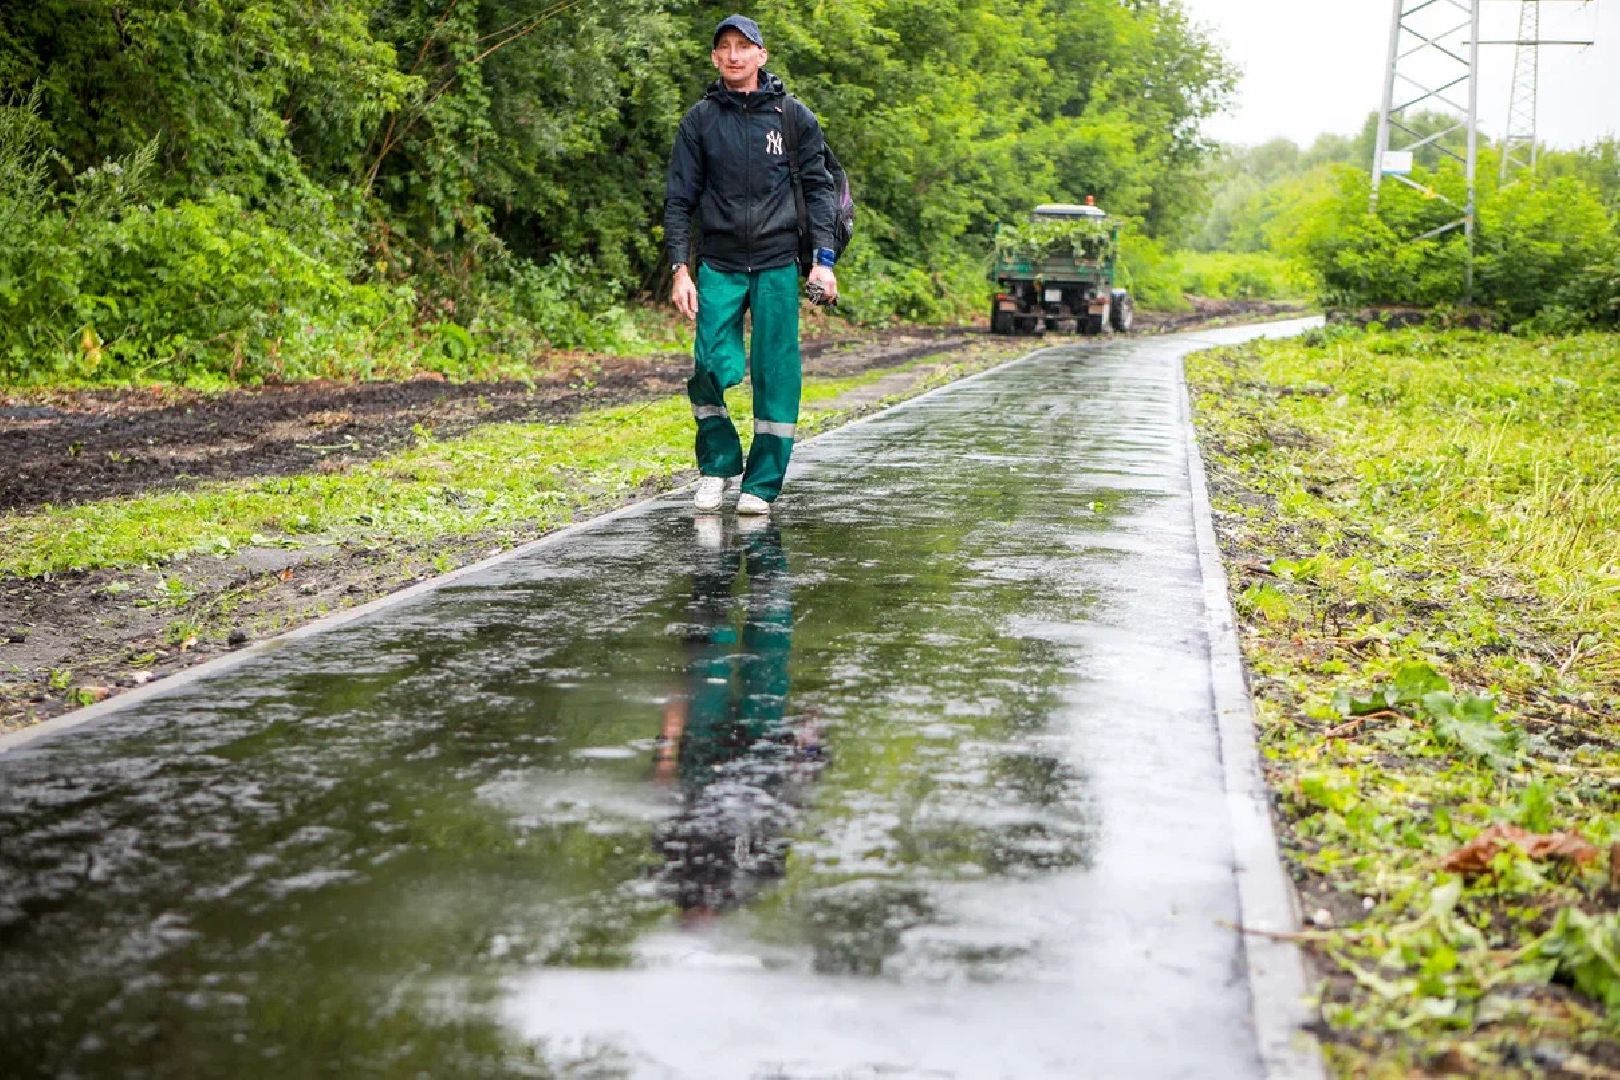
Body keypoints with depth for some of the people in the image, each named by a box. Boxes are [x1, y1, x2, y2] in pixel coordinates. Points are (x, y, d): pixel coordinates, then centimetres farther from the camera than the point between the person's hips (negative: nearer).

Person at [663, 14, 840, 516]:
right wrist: (680, 269, -3)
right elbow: (679, 199, 6)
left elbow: (817, 188, 7)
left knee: (776, 376, -1)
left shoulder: (793, 116, 6)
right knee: (710, 370, -9)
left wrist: (824, 258, -2)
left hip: (777, 265, 0)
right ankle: (717, 465, 14)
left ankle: (762, 484, 9)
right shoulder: (699, 120, 6)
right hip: (718, 266, 0)